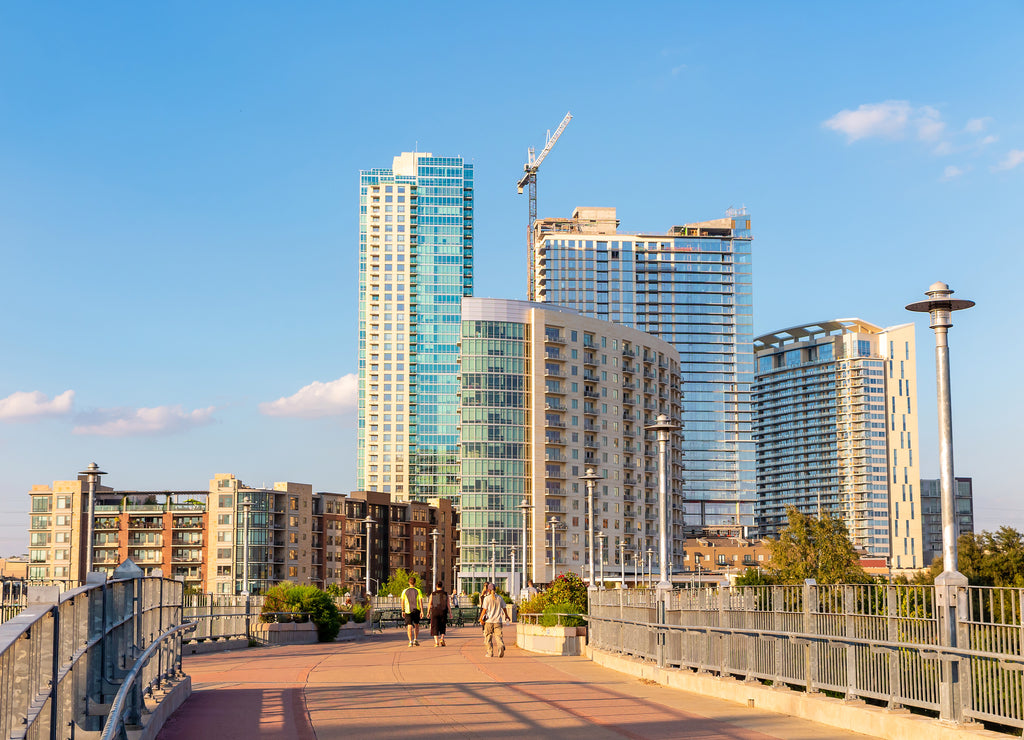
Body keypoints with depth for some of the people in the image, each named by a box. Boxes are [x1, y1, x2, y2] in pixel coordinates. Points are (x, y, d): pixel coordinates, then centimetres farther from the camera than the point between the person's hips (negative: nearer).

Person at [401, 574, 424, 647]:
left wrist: (403, 611, 14)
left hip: (408, 611, 0)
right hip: (416, 610, 0)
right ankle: (416, 640, 17)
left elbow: (402, 602, 5)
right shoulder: (418, 591, -1)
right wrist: (422, 611, -5)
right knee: (416, 625, 18)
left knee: (409, 626, -1)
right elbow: (420, 601, -6)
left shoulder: (405, 591, 3)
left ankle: (410, 641, -10)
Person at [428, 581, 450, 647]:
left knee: (435, 627, 4)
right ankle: (442, 639, -6)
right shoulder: (445, 594, 1)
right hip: (443, 612, 0)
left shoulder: (433, 594, 1)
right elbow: (448, 604, -1)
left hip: (435, 612, 0)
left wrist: (428, 612, 10)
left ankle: (436, 642, -3)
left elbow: (429, 604, 0)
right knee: (442, 627, 14)